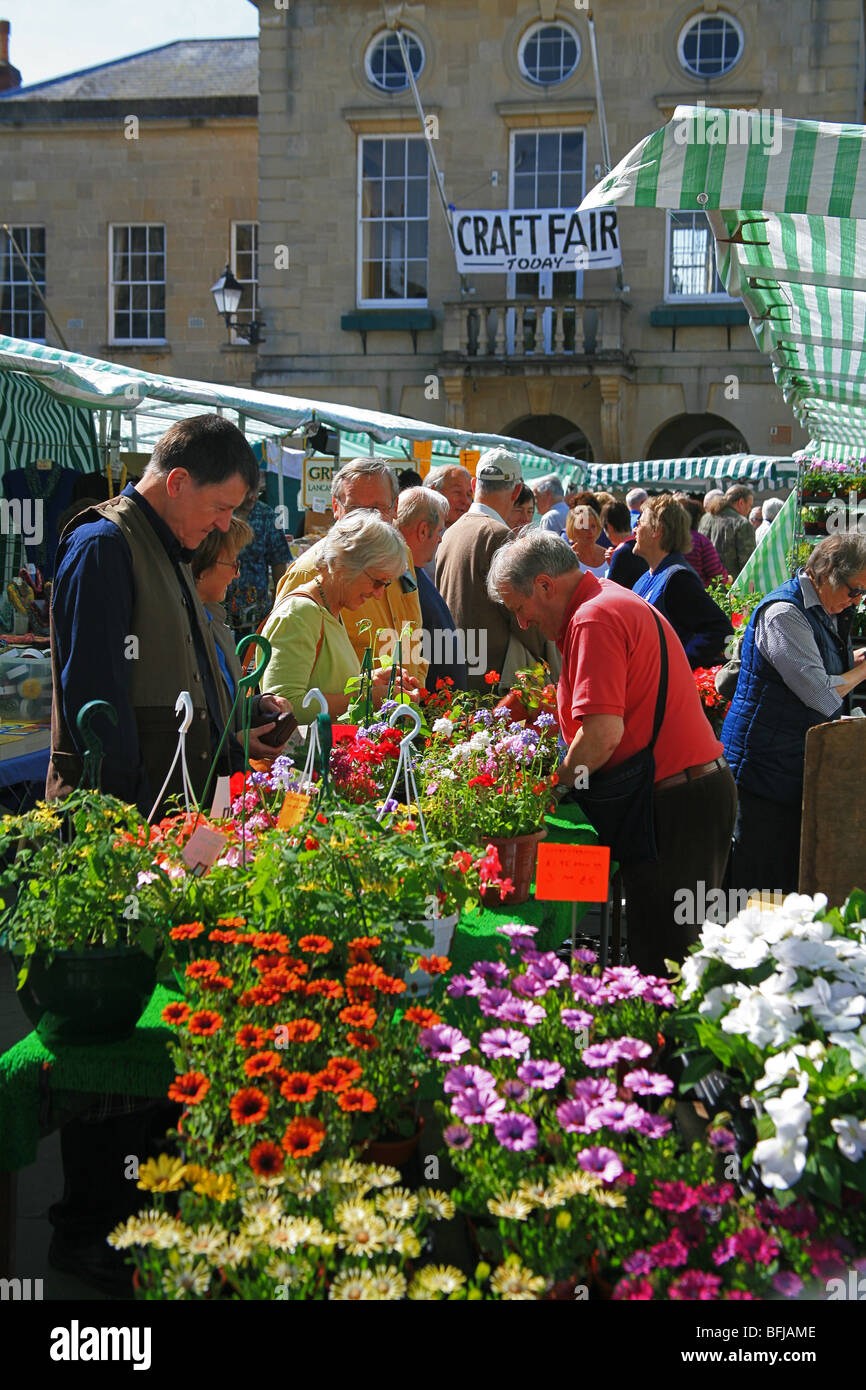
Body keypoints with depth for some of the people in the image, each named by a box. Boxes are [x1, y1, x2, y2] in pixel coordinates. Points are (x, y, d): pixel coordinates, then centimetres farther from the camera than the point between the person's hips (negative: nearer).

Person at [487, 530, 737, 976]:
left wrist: (555, 784, -8)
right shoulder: (612, 600, 18)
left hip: (672, 801, -11)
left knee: (660, 955, -5)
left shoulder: (594, 619, -14)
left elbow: (603, 734, -23)